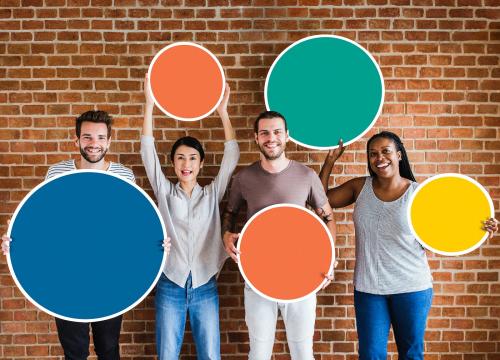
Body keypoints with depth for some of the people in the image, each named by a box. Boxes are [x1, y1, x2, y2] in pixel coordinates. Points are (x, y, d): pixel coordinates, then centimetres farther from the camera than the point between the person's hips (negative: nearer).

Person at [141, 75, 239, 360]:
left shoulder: (213, 194, 5)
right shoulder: (164, 192, 4)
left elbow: (232, 155, -3)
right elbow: (148, 152, -4)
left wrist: (223, 111, -7)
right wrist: (150, 104, -9)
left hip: (205, 287, 0)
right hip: (171, 286, 0)